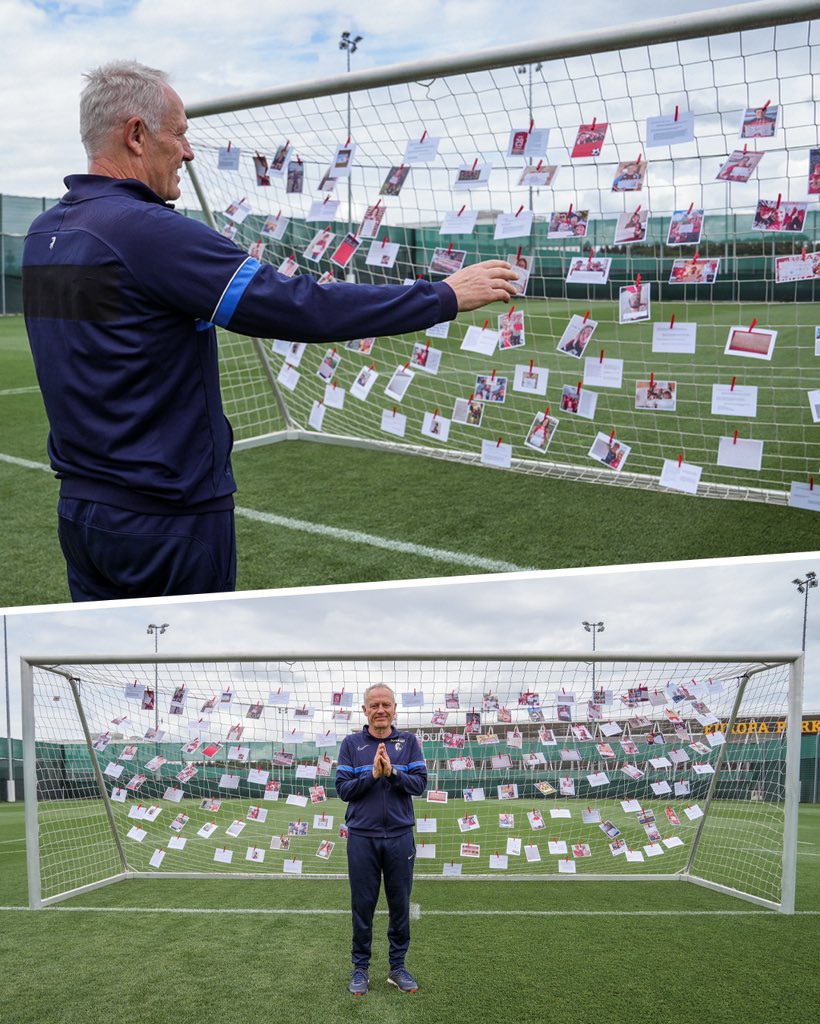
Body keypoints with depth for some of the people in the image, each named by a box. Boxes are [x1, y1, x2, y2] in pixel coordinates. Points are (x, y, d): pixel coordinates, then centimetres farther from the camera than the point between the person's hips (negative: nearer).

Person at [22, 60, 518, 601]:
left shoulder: (43, 234, 5)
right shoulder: (146, 230, -21)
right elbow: (304, 308, -24)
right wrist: (445, 295, -14)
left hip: (80, 510, 8)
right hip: (166, 521, -8)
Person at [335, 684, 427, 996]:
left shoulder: (408, 742, 4)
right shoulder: (351, 743, 1)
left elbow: (420, 783, -3)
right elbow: (342, 789, -3)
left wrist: (392, 771, -18)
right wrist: (372, 774, -17)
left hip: (400, 836, 1)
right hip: (362, 837, -1)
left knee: (400, 904, 8)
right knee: (362, 905, 6)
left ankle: (398, 966, 22)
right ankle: (361, 967, 19)